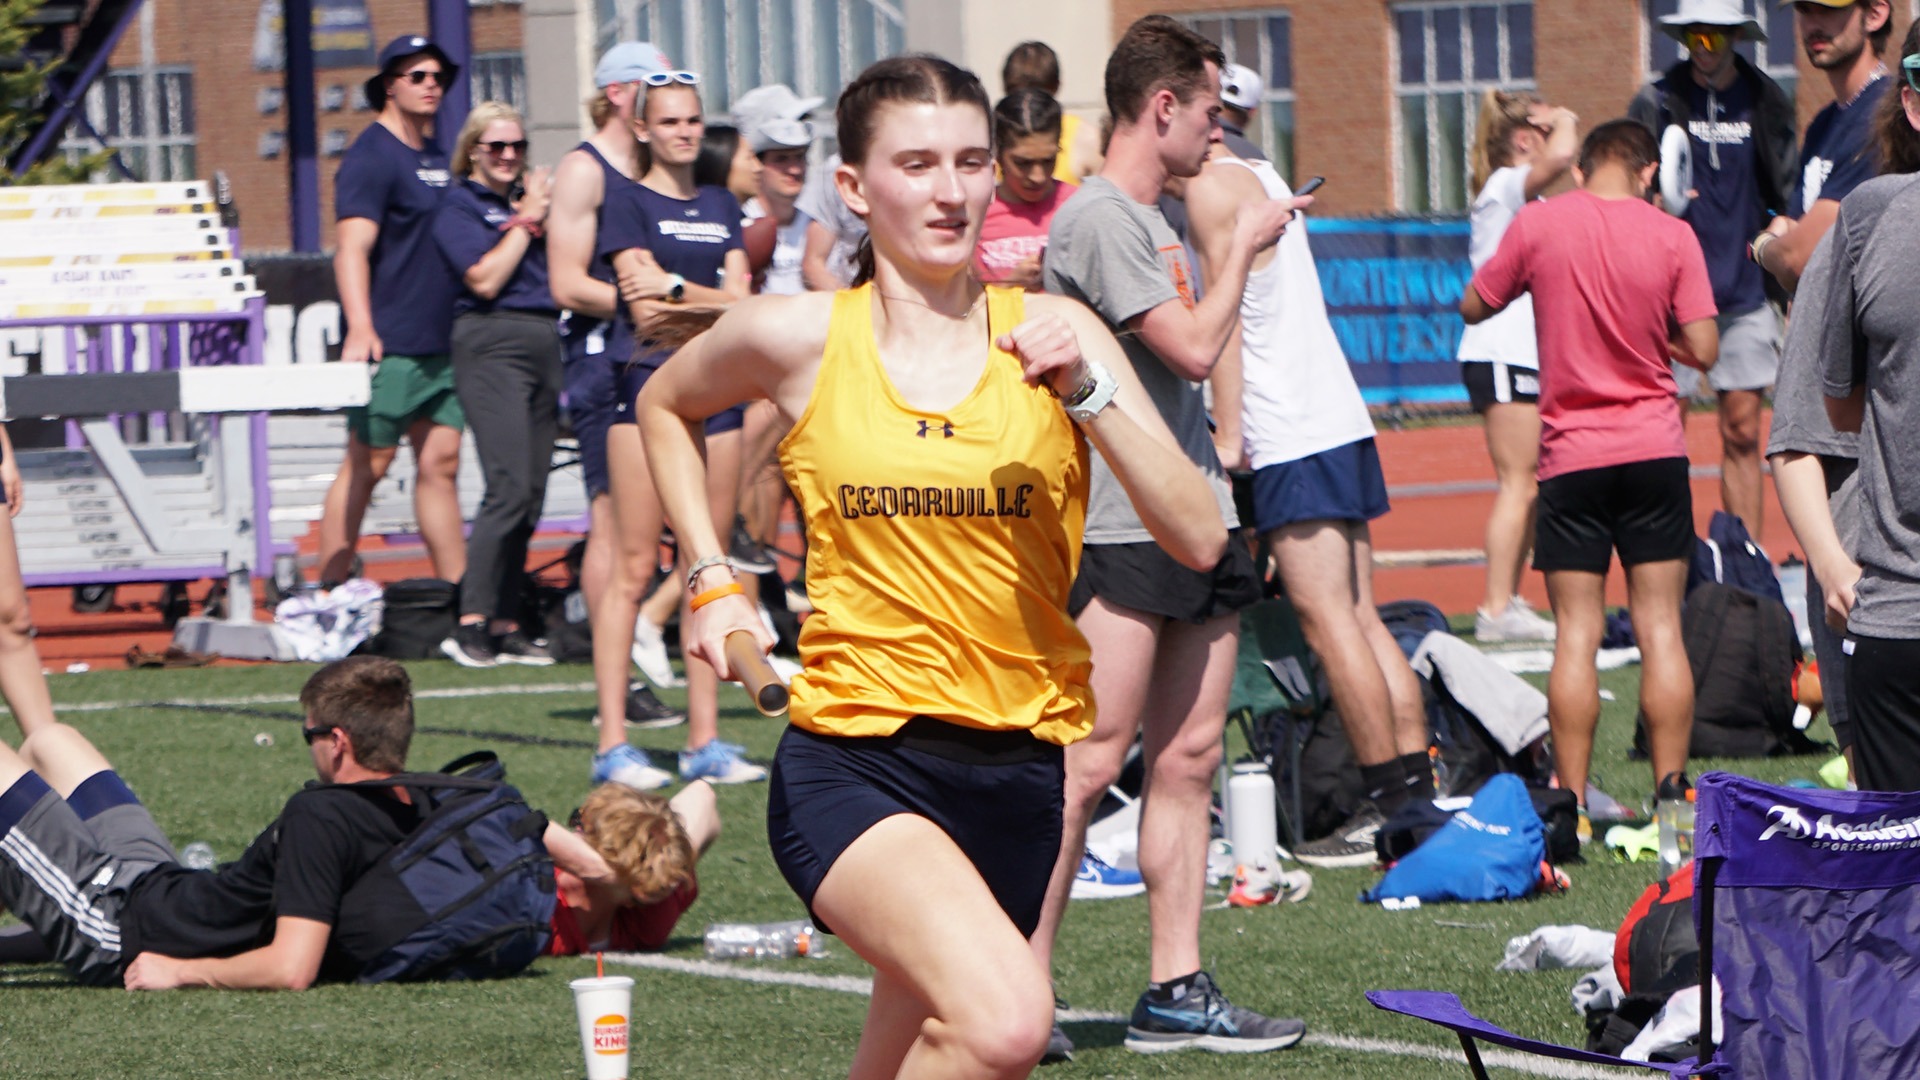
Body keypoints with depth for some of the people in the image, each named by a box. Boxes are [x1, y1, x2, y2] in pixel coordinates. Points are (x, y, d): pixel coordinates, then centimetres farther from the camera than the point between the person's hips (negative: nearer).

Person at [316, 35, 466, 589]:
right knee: (367, 465, -6)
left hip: (442, 346, 8)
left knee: (441, 463, 6)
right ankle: (330, 598, -1)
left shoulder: (439, 158, 16)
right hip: (390, 348, -8)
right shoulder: (372, 157, -9)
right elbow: (352, 248, -19)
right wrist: (360, 330, -31)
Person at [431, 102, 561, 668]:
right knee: (510, 489, -16)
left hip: (544, 341, 7)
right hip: (493, 342, -7)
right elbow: (485, 279, -12)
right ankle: (471, 622, -16)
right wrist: (525, 222, -4)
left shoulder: (530, 197, 19)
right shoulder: (460, 207, 1)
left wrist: (547, 215, 1)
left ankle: (506, 625, 6)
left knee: (531, 494, 3)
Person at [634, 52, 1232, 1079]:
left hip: (1019, 768, 3)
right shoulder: (796, 337, -1)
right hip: (852, 765, -3)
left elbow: (1199, 539, -5)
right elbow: (665, 405, 21)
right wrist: (712, 582, 12)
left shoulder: (1050, 334, 2)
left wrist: (1089, 391, -16)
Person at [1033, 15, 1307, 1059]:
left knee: (1188, 758, 7)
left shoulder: (1157, 217, 19)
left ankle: (1176, 991, 10)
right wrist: (1244, 243, -4)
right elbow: (1192, 346, -17)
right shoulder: (1098, 218, -11)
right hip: (1119, 528, -9)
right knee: (1090, 762, -10)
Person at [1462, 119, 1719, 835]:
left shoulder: (1538, 224, -4)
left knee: (1577, 631, 2)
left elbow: (1473, 307, 7)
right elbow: (1703, 350, -4)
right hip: (1654, 452, 0)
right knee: (1660, 627, 4)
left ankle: (1571, 805, 0)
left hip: (1571, 453, 0)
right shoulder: (1672, 237, -3)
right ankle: (1672, 796, 2)